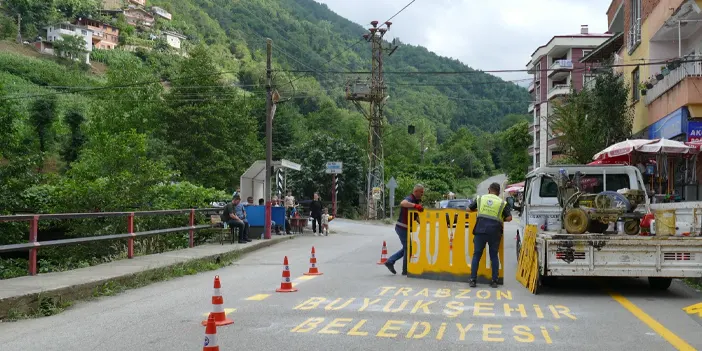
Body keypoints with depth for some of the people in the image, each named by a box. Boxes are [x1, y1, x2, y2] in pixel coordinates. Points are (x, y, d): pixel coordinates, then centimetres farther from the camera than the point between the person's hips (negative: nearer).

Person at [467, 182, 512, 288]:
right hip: (495, 232, 0)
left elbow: (469, 209, 19)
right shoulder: (502, 203, 6)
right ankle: (494, 281, 11)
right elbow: (509, 218, -2)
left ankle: (473, 280, 6)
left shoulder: (480, 199, 10)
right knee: (494, 256, 11)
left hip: (481, 230, 0)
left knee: (477, 255, 8)